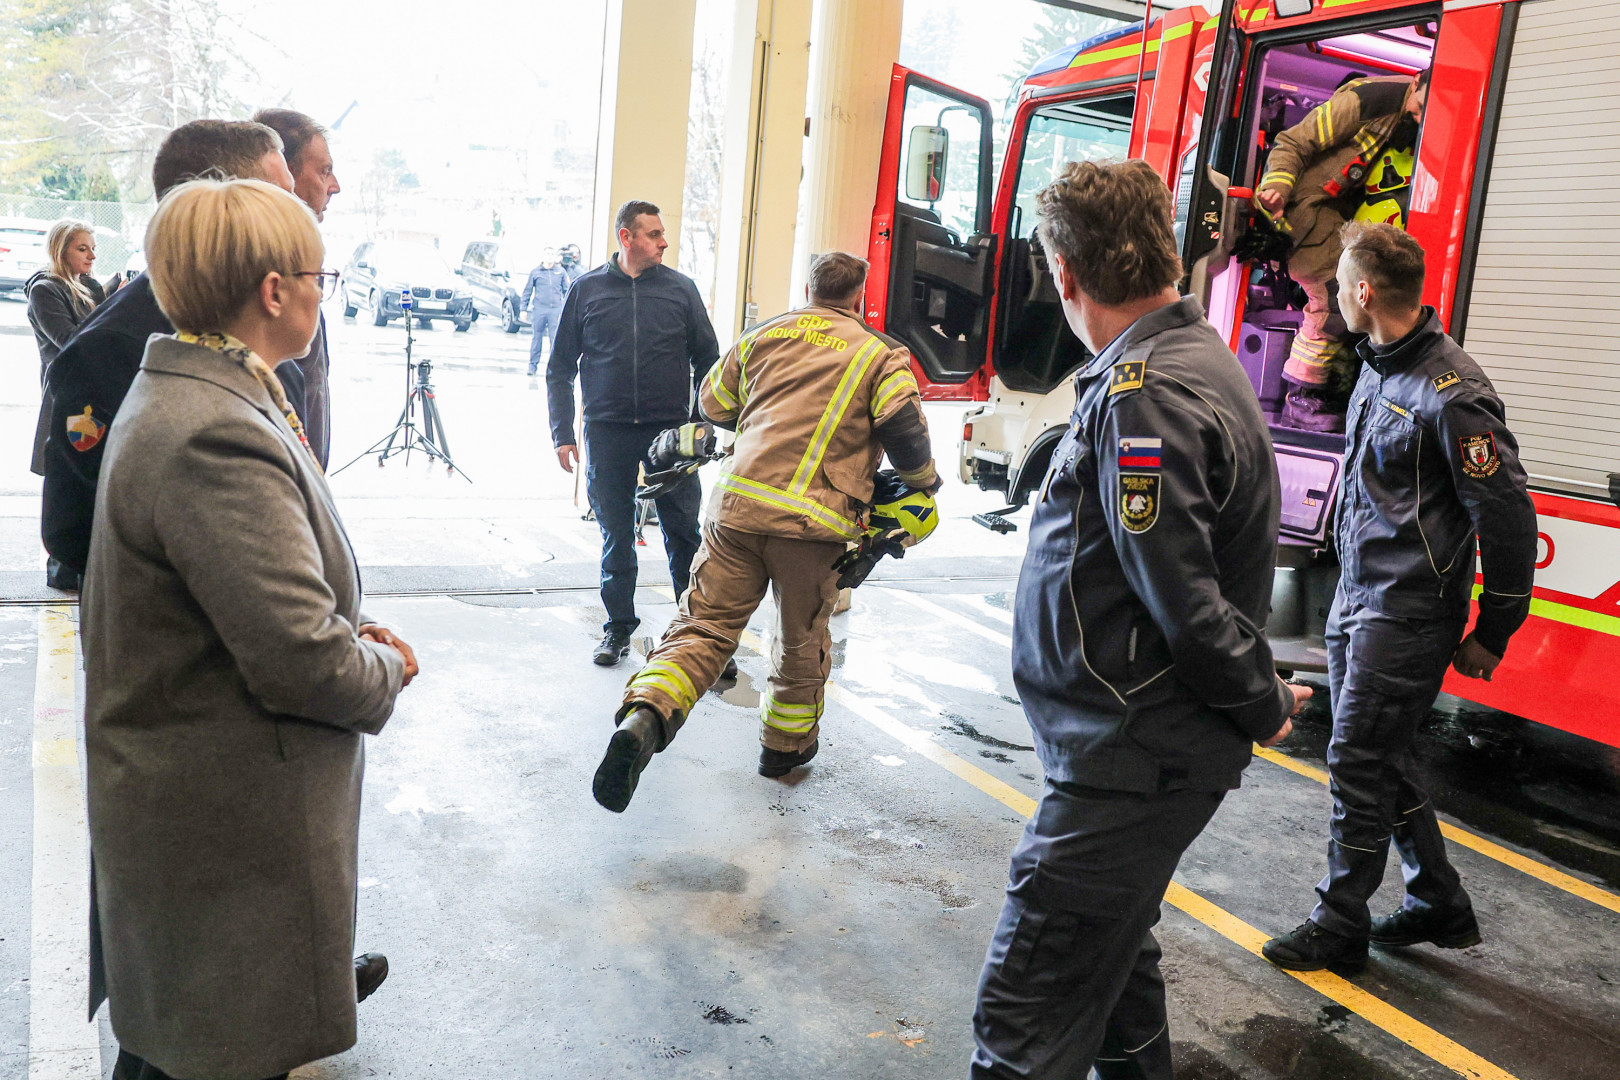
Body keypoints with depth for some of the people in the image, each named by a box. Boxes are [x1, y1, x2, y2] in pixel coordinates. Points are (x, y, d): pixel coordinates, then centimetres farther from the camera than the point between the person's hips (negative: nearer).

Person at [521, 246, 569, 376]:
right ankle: (533, 364, 13)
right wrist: (524, 309, 7)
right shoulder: (535, 272, 7)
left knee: (555, 339, -3)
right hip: (538, 310, 0)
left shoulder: (561, 272, 8)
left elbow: (566, 291, 13)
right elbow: (527, 291, 10)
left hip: (555, 310, 0)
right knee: (536, 338, 4)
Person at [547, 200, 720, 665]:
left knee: (684, 531, -2)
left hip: (671, 433, 0)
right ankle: (618, 626, 21)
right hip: (607, 433, 1)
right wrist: (563, 433, 3)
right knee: (616, 535, 8)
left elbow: (708, 360, 10)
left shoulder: (680, 288, 6)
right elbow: (560, 367, 10)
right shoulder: (587, 289, 6)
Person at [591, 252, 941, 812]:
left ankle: (643, 719, -20)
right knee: (802, 642, 17)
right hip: (814, 519, -2)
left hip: (737, 503, 2)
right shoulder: (880, 353, 10)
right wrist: (925, 482, 16)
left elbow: (713, 403, 26)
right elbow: (904, 425, -3)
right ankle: (785, 744, 33)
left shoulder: (764, 334, 18)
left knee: (704, 625, 3)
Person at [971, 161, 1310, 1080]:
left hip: (1132, 758, -11)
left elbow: (1185, 601, -25)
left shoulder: (1145, 398, -23)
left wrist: (1264, 704, -9)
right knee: (1113, 945, 28)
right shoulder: (1202, 357, 12)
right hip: (1140, 741, 11)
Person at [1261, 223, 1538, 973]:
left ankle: (1340, 925, 14)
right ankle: (1439, 904, 32)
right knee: (1380, 757, 16)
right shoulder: (1378, 370, 9)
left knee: (1360, 763, -2)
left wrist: (1491, 636, -11)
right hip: (1356, 597, 9)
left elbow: (1508, 517, -17)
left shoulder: (1452, 394, -19)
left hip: (1406, 613, -9)